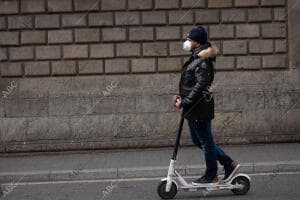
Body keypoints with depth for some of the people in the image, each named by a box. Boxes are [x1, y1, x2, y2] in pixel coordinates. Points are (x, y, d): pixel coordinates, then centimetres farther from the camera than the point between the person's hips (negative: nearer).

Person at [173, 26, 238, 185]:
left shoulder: (202, 61, -18)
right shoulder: (195, 58, 13)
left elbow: (200, 85, -24)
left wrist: (185, 102, -22)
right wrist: (181, 96, 7)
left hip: (200, 107, -10)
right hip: (194, 108, 10)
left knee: (205, 141, 2)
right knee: (198, 140, 17)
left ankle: (211, 176, 15)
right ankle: (229, 164, 24)